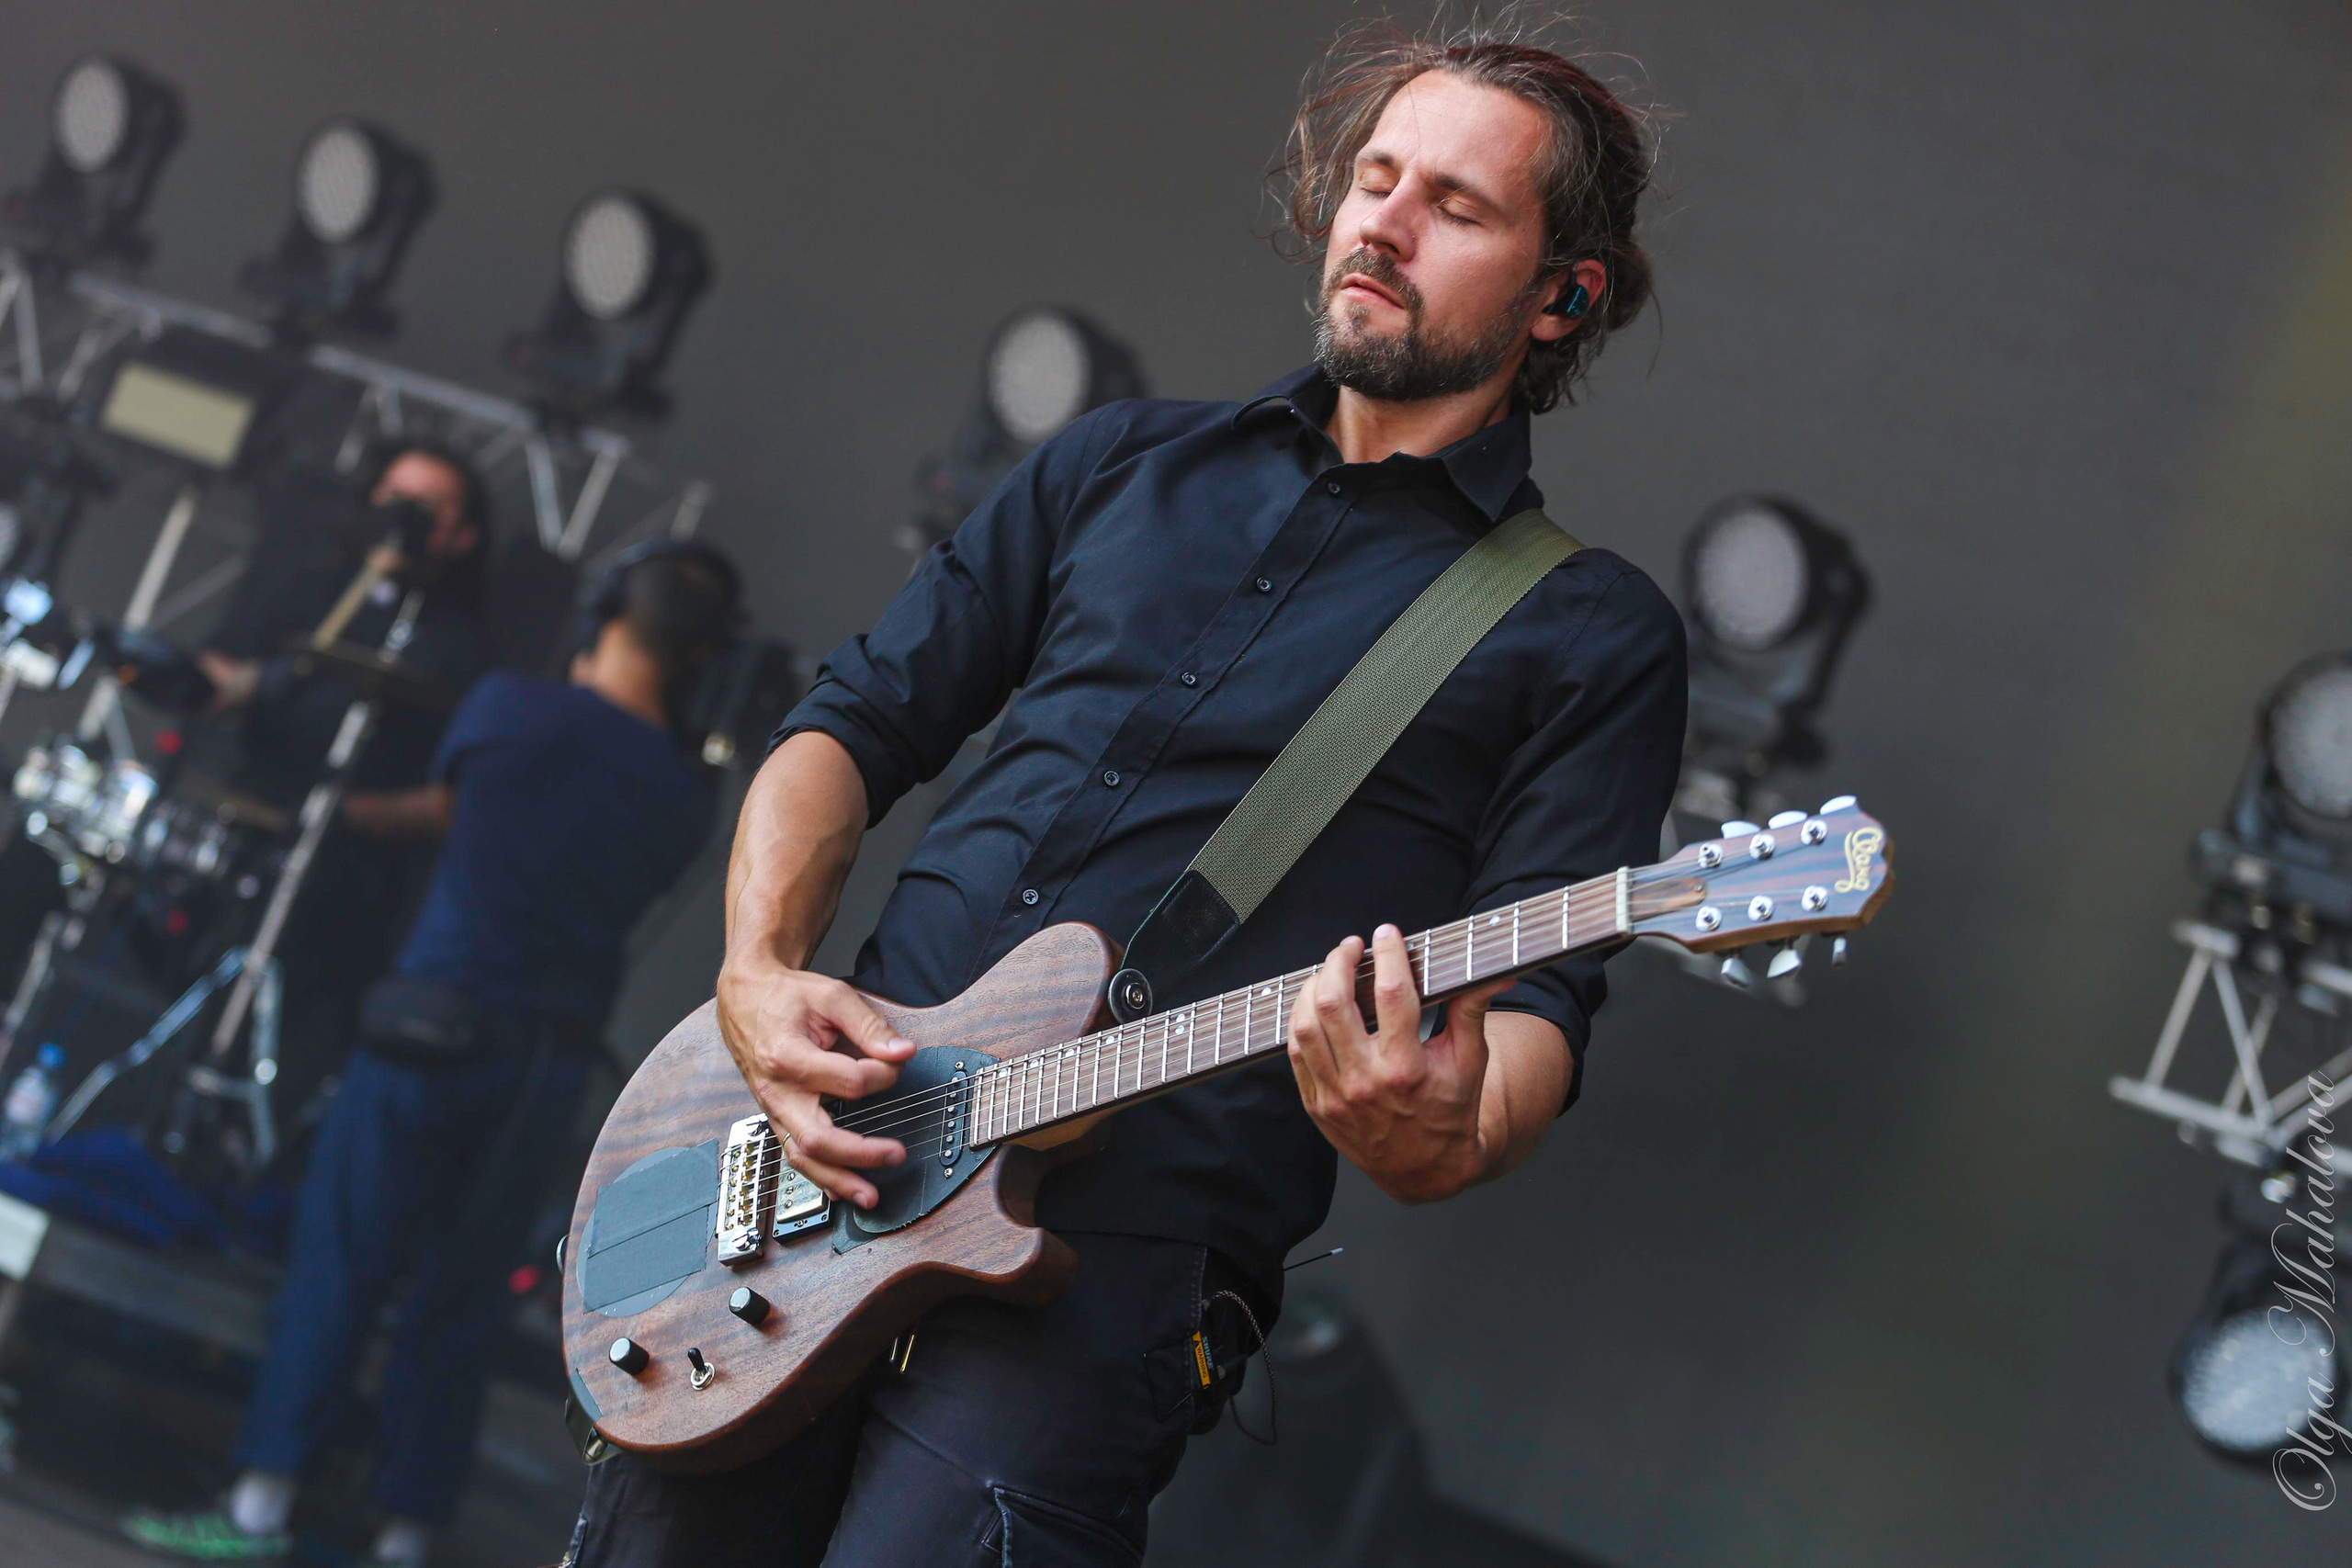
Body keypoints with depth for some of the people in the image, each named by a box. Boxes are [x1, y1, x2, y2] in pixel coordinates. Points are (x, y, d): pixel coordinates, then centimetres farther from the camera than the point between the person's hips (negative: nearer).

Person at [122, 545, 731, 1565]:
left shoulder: (510, 709, -4)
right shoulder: (685, 800, 3)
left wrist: (357, 811, 37)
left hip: (434, 1029, -3)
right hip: (551, 1065, 3)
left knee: (337, 1262, 2)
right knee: (457, 1305, 10)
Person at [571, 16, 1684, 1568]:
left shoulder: (1592, 637, 5)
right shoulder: (1124, 465, 18)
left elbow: (1538, 994, -5)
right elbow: (856, 722, 17)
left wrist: (1452, 1139, -29)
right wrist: (759, 974, -1)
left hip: (1122, 1251, -4)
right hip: (812, 1146, 5)